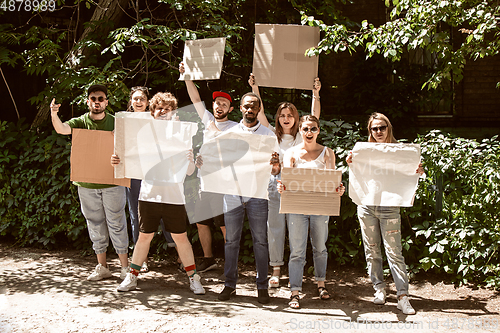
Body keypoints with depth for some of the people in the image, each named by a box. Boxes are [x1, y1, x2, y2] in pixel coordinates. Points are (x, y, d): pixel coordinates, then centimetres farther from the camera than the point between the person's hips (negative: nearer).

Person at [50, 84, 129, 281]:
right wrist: (54, 115, -39)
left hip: (112, 182, -1)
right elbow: (62, 129, -19)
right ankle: (102, 267, 23)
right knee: (95, 225, 11)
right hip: (86, 183, 2)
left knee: (116, 224, 4)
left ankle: (125, 266, 15)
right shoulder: (81, 122, 0)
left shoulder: (116, 122, 0)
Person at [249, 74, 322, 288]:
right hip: (274, 184, 1)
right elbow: (260, 113, 2)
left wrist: (316, 94, -12)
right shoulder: (272, 134, 10)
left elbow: (315, 117, -3)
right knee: (275, 228, 3)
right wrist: (255, 89, -5)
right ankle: (276, 270, 12)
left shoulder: (301, 137, 8)